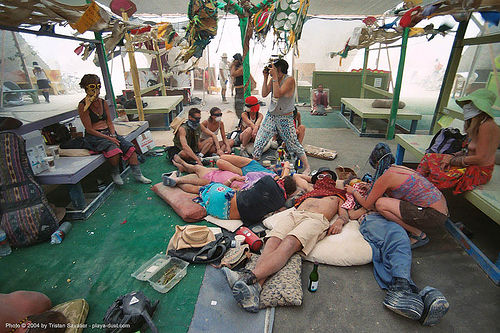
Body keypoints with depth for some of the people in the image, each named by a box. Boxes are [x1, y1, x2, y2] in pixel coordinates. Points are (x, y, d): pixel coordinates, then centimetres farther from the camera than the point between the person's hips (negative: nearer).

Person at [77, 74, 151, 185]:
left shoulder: (103, 102, 12)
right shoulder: (82, 106, -6)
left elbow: (109, 122, 13)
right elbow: (89, 129, -10)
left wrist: (113, 135, -6)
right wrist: (108, 138, -17)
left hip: (108, 132, 6)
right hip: (94, 136, -6)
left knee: (130, 147, -16)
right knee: (115, 150, -32)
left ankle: (138, 174, -9)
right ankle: (115, 174, -6)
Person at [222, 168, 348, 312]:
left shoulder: (338, 195, 35)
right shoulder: (309, 191, 43)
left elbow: (344, 214, 19)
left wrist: (339, 221, 0)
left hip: (317, 219, -3)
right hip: (294, 214, 4)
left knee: (289, 244, -36)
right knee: (272, 241, -30)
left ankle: (250, 276, -56)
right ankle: (255, 287, -50)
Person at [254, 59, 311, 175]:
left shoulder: (289, 80, -15)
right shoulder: (273, 79, 5)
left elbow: (277, 94, -26)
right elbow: (264, 94, -1)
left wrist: (275, 77, -24)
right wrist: (265, 77, -5)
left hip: (285, 118, -6)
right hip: (271, 115, 6)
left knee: (293, 144, 3)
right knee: (259, 141, 3)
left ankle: (307, 167, 18)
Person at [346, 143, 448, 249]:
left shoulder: (386, 176, -14)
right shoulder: (399, 168, 10)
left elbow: (367, 204, -3)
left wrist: (354, 191, 13)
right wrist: (372, 187, 35)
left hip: (434, 213, -9)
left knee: (380, 203, -16)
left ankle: (419, 235, 0)